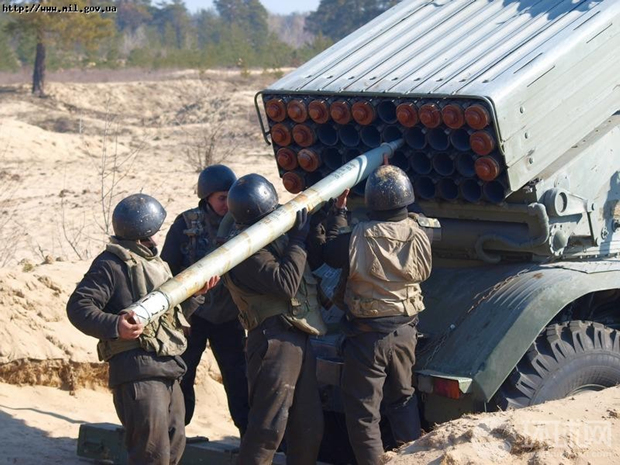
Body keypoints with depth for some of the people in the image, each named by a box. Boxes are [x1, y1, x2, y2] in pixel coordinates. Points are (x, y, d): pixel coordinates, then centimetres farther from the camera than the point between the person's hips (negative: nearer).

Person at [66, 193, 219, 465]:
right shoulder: (113, 264, -7)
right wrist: (114, 326, -31)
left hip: (168, 371, 10)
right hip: (138, 371, -10)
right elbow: (78, 307, -16)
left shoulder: (155, 264, 22)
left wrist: (196, 292, 21)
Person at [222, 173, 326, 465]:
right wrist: (298, 239, -14)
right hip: (275, 340, -9)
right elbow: (285, 283, -23)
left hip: (299, 340, 9)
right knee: (269, 427, -10)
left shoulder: (277, 238, 17)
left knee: (308, 426, 14)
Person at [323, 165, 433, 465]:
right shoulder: (418, 235, -9)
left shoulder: (361, 236, -22)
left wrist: (339, 210, 2)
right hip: (405, 330, 5)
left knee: (362, 408, 7)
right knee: (403, 398, 23)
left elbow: (331, 255, -4)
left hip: (366, 333, -5)